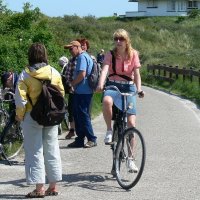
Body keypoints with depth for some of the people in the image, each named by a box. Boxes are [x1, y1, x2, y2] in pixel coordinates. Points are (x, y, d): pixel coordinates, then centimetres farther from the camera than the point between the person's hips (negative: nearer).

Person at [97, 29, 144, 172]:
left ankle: (130, 158, 5)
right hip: (113, 85, -1)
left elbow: (136, 73, -6)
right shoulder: (110, 54, -4)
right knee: (107, 101, -40)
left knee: (131, 124, -7)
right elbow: (105, 69, -20)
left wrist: (139, 89, -23)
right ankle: (109, 130, -17)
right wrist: (101, 85, -38)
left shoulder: (133, 54, 0)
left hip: (128, 87, 1)